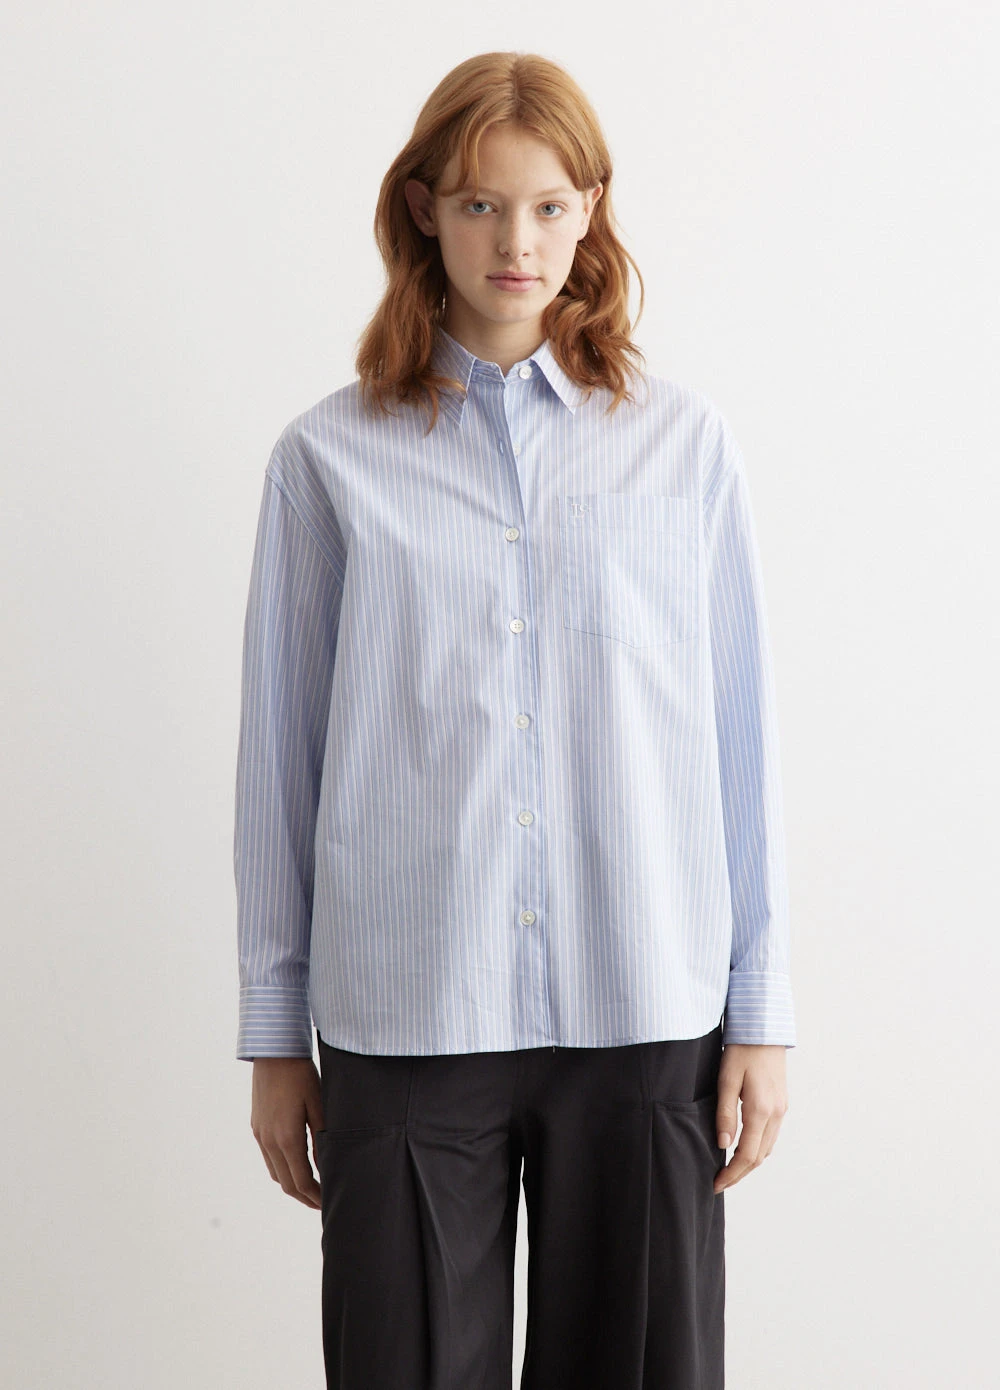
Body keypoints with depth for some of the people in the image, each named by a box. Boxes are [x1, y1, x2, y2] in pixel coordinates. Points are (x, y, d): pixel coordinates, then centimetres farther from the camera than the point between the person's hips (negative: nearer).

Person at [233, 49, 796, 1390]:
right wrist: (276, 1038, 6)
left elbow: (741, 736, 6)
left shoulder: (687, 443, 6)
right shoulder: (331, 458, 3)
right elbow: (284, 755, 5)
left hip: (645, 1019, 1)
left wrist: (762, 1013, 4)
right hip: (405, 1018, -1)